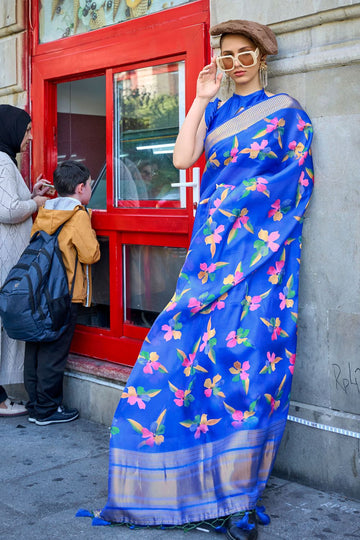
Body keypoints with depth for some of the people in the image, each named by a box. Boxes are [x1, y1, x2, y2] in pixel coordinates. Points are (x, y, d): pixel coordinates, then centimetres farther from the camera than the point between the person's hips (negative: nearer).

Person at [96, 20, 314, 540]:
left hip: (261, 245, -3)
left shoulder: (285, 111, 9)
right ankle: (199, 476, 9)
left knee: (245, 349, -11)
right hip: (214, 242, 4)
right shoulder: (214, 110, 17)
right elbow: (183, 158, 2)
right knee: (186, 342, -4)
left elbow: (297, 179, 4)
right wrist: (202, 98, 2)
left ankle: (239, 487, -1)